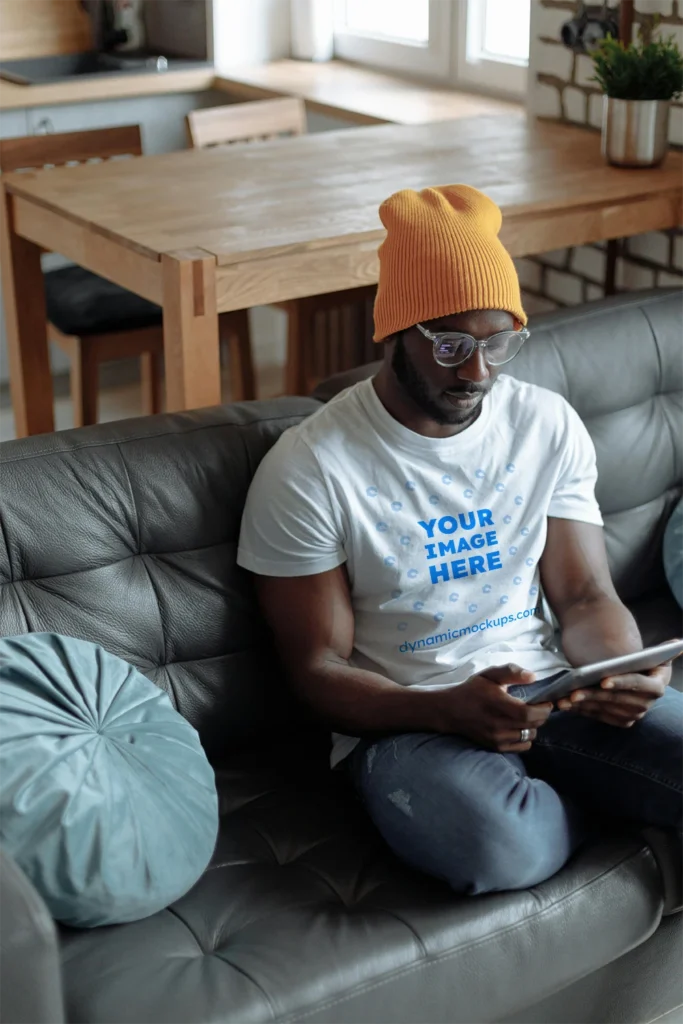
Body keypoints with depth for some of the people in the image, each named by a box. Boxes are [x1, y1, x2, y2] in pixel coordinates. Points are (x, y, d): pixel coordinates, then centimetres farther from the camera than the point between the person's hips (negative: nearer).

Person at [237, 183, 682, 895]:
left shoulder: (549, 426, 5)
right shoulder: (309, 470, -9)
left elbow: (585, 595, 8)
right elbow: (318, 669, -7)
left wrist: (625, 671, -17)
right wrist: (450, 709, -26)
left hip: (546, 689, 3)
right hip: (403, 720, -3)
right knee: (501, 846, -35)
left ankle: (548, 790, 5)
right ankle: (589, 796, -1)